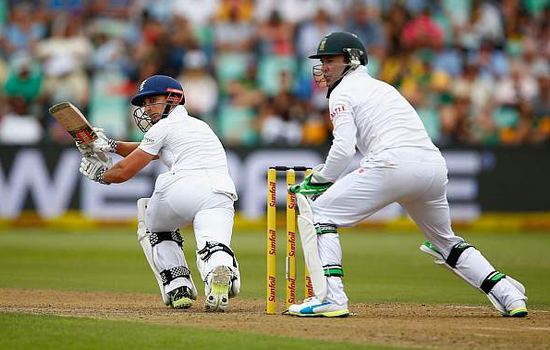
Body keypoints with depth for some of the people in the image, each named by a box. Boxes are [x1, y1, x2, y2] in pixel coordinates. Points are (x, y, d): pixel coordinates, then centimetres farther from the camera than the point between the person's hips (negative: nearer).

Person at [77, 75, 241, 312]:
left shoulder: (165, 126, 14)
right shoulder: (199, 125, 36)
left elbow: (124, 172, 14)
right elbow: (149, 151, 45)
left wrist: (98, 173, 33)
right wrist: (109, 145, 36)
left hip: (183, 189, -5)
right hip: (222, 197, 5)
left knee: (150, 220, 26)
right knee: (214, 250, -11)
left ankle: (178, 287, 8)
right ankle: (221, 268, -51)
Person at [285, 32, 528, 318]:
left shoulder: (343, 92, 10)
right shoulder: (382, 87, 34)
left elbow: (344, 147, -6)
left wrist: (320, 180, 7)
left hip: (394, 162, -8)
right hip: (435, 164, 8)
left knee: (319, 214, 2)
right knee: (445, 240, 27)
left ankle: (331, 297, -12)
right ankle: (509, 295, 17)